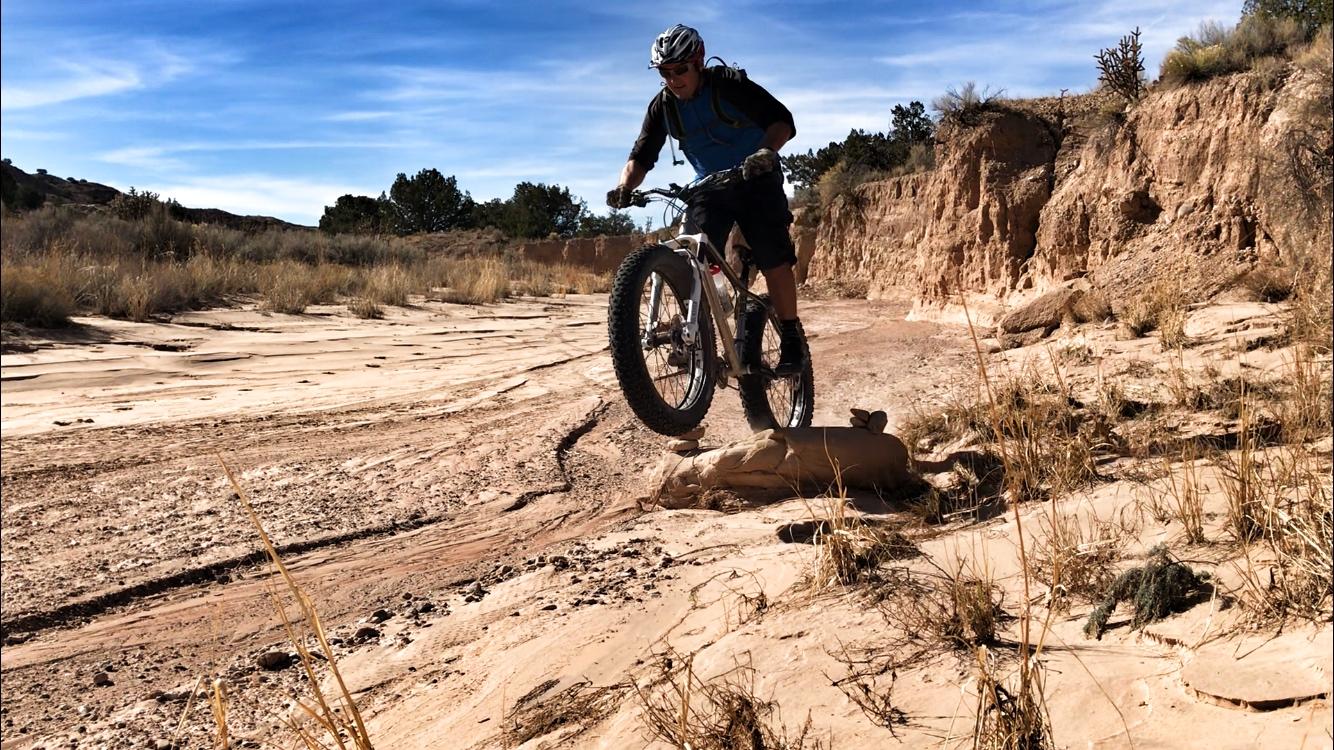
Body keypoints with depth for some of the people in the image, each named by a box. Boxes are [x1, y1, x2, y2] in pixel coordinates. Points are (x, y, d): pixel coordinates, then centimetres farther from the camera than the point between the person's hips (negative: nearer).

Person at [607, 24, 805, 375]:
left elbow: (782, 120, -26)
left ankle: (792, 339, -6)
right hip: (709, 187, 4)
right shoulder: (662, 106, -5)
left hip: (756, 180, -4)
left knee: (773, 257, -16)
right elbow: (642, 156, -8)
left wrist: (766, 150, -48)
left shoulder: (730, 83, -17)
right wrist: (624, 188, -29)